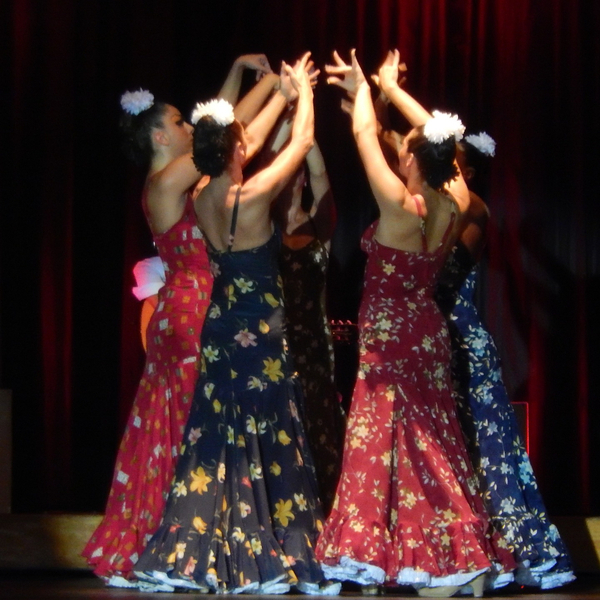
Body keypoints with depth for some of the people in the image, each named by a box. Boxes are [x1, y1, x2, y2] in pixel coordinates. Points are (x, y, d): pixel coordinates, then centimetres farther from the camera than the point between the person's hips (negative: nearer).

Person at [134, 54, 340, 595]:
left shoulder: (203, 200, 1)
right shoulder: (252, 197, -18)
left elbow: (229, 138, 19)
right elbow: (304, 140, -6)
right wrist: (303, 87, 11)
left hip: (221, 327, 7)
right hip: (259, 334, -7)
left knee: (216, 439, 10)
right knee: (268, 441, 1)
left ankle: (187, 555, 8)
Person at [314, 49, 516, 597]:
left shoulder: (400, 205, -22)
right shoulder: (456, 202, -5)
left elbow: (364, 133, -13)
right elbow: (438, 137, 10)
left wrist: (362, 88, 5)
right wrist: (391, 87, 18)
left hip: (389, 341, -6)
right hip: (429, 335, 6)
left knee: (386, 445, -1)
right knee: (434, 447, 12)